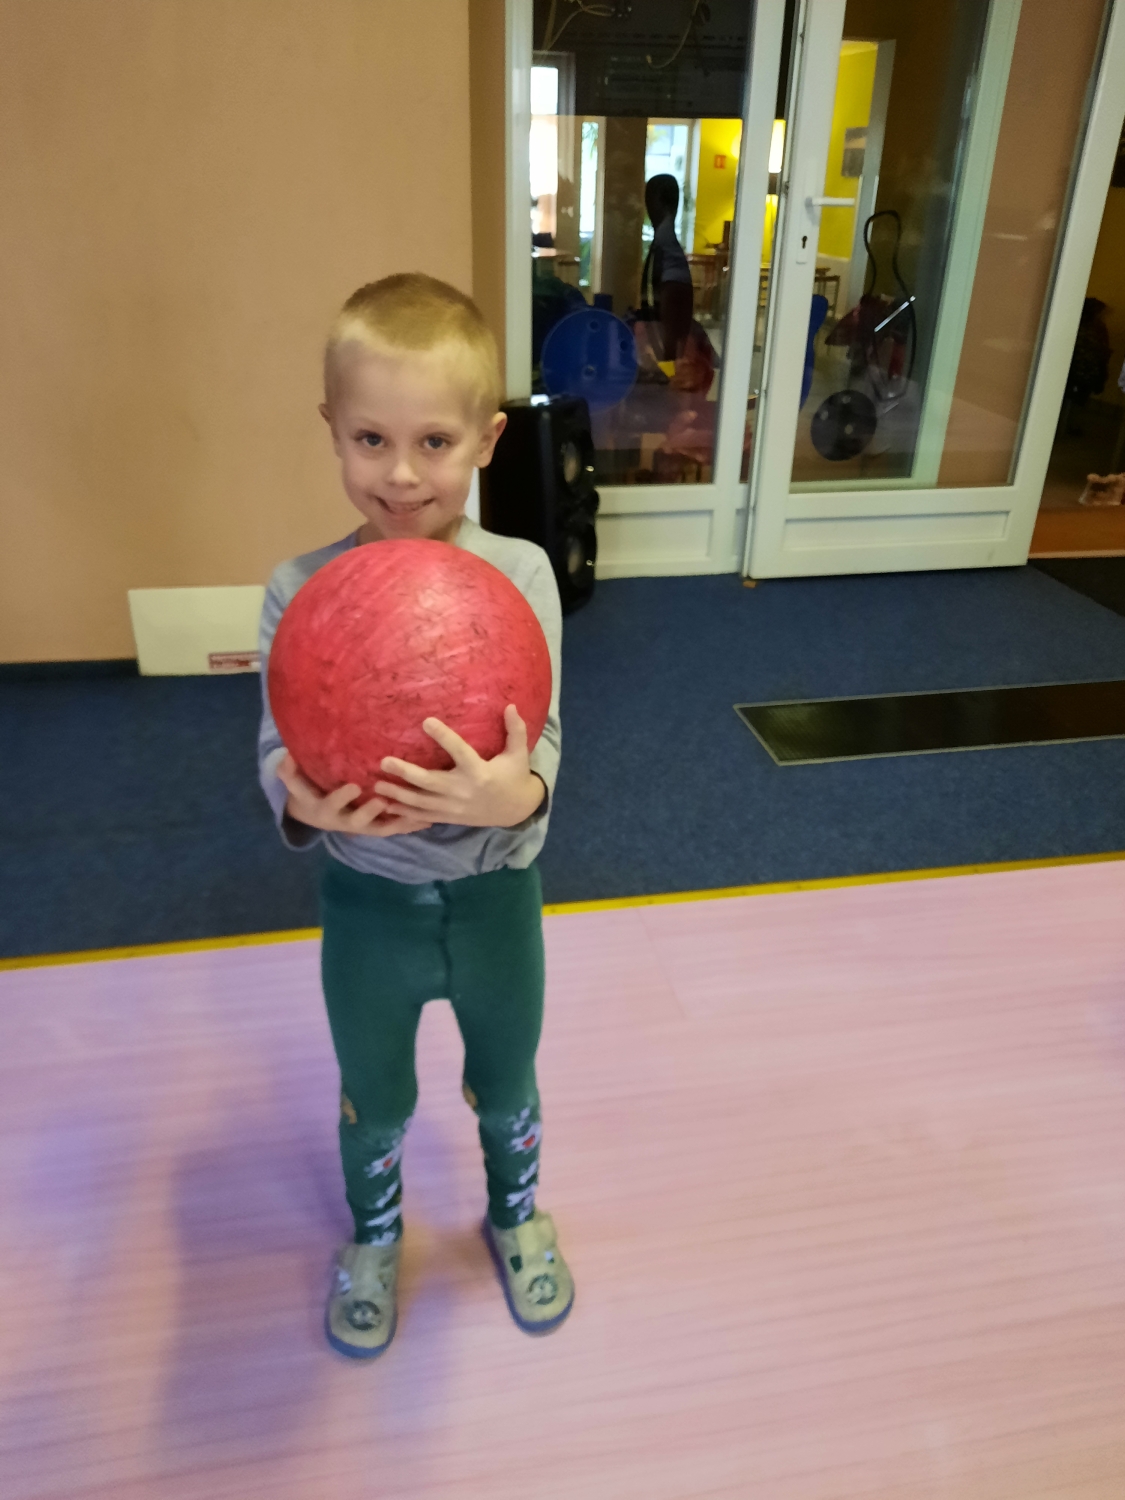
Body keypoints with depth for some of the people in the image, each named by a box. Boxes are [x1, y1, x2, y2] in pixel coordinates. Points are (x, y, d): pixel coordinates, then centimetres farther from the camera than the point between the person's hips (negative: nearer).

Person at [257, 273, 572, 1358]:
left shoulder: (520, 577, -16)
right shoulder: (300, 591, -15)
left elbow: (540, 747, -21)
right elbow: (278, 752, -14)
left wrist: (518, 795, -44)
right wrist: (303, 805, -37)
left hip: (494, 894, 0)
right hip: (368, 900, 0)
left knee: (506, 1090, 26)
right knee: (374, 1103, 25)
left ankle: (515, 1213, 59)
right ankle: (373, 1236, 58)